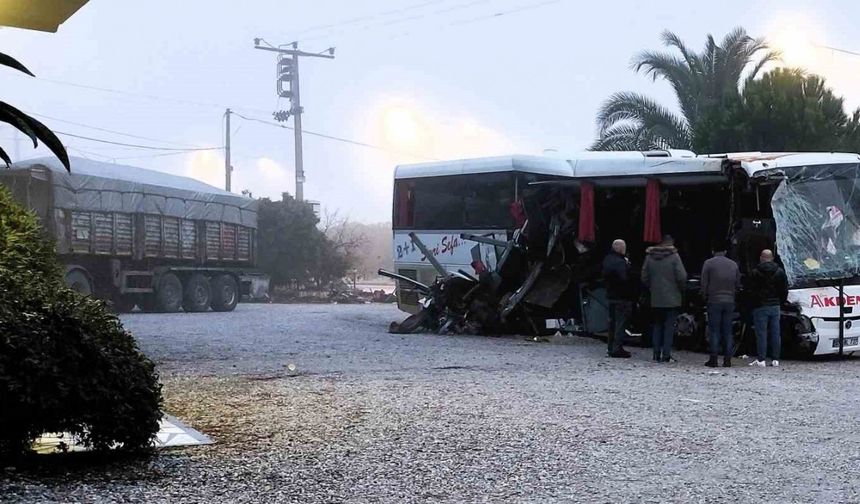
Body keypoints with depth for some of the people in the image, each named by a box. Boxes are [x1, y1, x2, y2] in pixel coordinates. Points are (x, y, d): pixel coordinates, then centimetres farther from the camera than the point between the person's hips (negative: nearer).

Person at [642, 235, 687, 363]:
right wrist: (681, 290, 4)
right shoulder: (674, 256, -9)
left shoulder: (649, 256, 4)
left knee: (657, 325, 13)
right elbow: (682, 277, -13)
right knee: (669, 326, 0)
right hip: (671, 299, -4)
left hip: (655, 299, 4)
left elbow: (644, 277, 5)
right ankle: (666, 354, -4)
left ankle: (657, 353, 12)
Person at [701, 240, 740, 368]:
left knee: (714, 331, 0)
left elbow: (704, 284, -5)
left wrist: (705, 299, 8)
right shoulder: (734, 265, 8)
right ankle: (727, 359, 4)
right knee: (728, 331, 7)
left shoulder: (708, 263, -4)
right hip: (729, 301, 3)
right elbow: (738, 285, 10)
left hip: (714, 301, -3)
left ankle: (713, 359, -3)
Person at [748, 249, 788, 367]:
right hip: (775, 307, 4)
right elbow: (785, 291, 8)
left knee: (761, 333, -3)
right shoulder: (780, 272, 7)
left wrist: (754, 304, 6)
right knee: (775, 333, 6)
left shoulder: (755, 273, -6)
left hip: (761, 307, -4)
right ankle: (775, 359, 6)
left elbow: (752, 291, -6)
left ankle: (761, 360, -6)